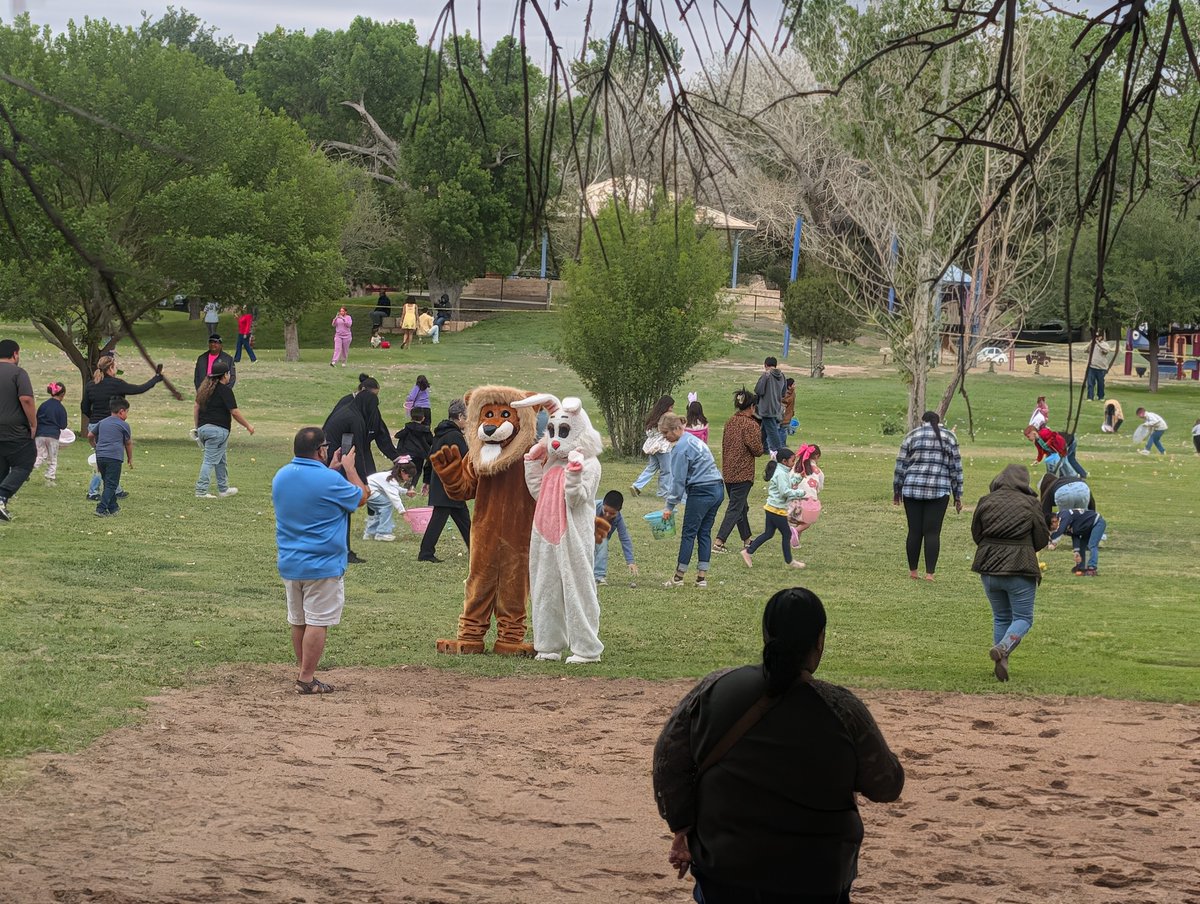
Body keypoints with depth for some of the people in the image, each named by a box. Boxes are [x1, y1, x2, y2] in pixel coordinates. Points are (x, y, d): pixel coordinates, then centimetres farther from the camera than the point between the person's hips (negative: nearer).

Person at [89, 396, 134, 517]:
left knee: (108, 483, 17)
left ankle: (113, 507, 23)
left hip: (100, 456, 6)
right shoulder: (124, 425, 2)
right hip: (114, 457, -6)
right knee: (111, 484, -4)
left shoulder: (102, 422, 17)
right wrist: (130, 458, 23)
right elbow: (128, 443, 10)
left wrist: (95, 445, 45)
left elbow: (90, 435, 25)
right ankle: (101, 508, -16)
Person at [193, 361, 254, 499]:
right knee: (210, 460, -7)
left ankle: (223, 489, 29)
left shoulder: (205, 389, 13)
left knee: (220, 460, 20)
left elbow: (196, 407, 15)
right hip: (217, 429, -8)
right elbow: (234, 412, -12)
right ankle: (201, 491, -10)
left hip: (203, 428, 8)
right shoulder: (225, 390, -10)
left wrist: (197, 427, 21)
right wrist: (248, 426, -1)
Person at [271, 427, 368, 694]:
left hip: (289, 565, 7)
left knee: (298, 622, 17)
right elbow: (361, 497, -3)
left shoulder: (281, 476, 4)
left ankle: (304, 673, 25)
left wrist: (331, 470, 20)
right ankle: (306, 679, -1)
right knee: (317, 622, -2)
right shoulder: (329, 480, -19)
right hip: (322, 565, -7)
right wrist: (350, 469, 11)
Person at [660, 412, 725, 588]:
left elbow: (679, 480, -12)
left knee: (689, 534, -1)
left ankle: (678, 577, 3)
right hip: (718, 489, 9)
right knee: (705, 533, 10)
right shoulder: (693, 440, 17)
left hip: (701, 492, -9)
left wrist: (670, 506, -4)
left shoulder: (681, 448, -12)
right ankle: (702, 577, 9)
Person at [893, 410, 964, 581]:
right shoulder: (948, 437, 8)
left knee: (914, 531, 7)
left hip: (912, 490, 1)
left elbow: (901, 465, 7)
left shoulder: (912, 436, 8)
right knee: (932, 532, 0)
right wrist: (958, 496, 11)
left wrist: (896, 490, 16)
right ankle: (929, 573, -4)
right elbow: (956, 468, 7)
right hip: (939, 490, -1)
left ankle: (912, 571, 16)